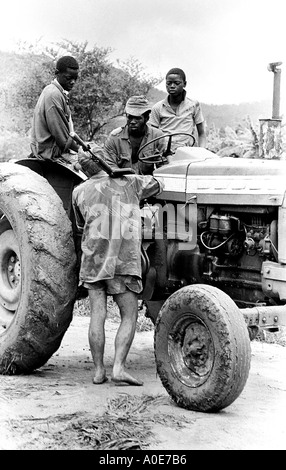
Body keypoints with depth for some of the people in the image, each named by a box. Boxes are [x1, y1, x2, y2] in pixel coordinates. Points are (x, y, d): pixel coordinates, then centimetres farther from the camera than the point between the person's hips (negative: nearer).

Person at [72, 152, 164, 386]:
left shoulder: (80, 192, 8)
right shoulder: (130, 184, 4)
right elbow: (157, 183, 24)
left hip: (92, 260, 3)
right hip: (124, 261, -2)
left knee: (98, 315, 5)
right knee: (129, 317, 3)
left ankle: (99, 370, 4)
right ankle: (119, 367, -9)